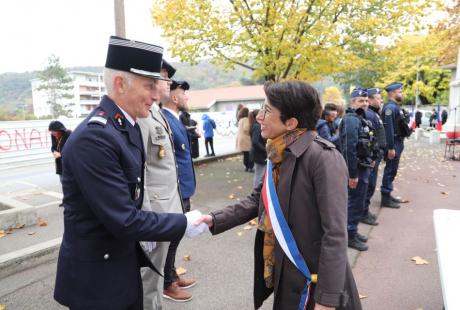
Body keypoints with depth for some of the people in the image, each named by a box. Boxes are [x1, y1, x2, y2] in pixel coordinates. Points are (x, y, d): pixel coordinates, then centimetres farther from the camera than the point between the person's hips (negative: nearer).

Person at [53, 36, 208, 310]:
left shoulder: (130, 126, 1)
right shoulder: (93, 137, -28)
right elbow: (123, 219, -27)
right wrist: (183, 224, -18)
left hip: (125, 261, 8)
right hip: (96, 275, -8)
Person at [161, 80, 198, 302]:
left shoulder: (176, 119, 11)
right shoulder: (165, 121, -20)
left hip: (181, 188, 10)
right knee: (170, 238, 7)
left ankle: (172, 276, 39)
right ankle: (167, 284, 26)